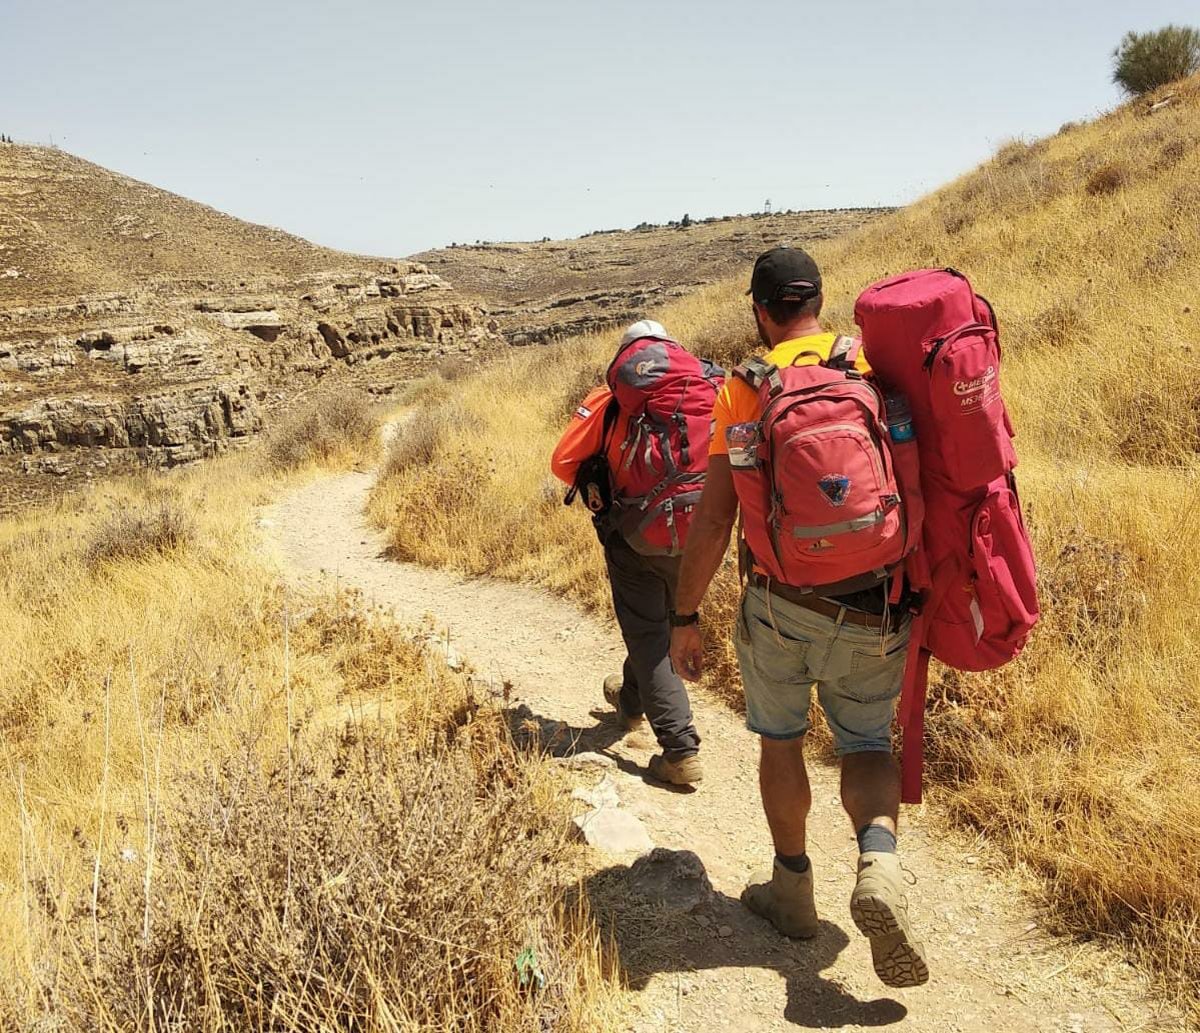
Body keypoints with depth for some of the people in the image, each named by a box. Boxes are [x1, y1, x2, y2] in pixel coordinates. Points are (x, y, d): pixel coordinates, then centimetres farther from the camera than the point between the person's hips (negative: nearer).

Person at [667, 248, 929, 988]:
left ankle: (793, 890, 31)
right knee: (868, 745, 18)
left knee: (781, 740, 20)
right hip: (876, 614, 2)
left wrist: (686, 615, 1)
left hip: (781, 604, -1)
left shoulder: (744, 389, -5)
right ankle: (880, 862, -9)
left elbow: (713, 518, -8)